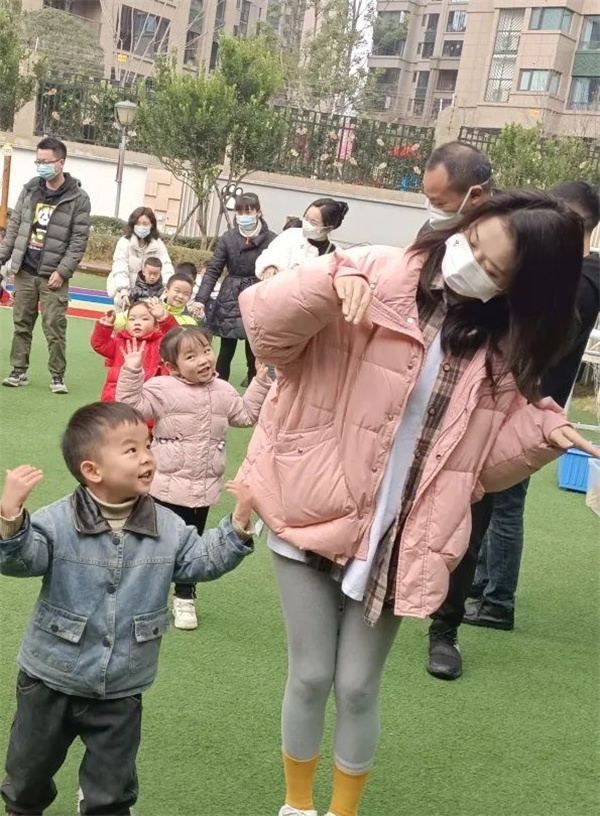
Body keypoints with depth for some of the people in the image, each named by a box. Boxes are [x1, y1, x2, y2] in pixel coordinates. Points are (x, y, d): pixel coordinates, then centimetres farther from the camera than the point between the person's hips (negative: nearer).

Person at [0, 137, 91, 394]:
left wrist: (62, 271, -14)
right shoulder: (29, 189, 7)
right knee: (21, 325, 9)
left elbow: (79, 240, -8)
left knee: (54, 329, -4)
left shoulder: (78, 198, -6)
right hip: (24, 271, 4)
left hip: (53, 274, -4)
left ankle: (57, 376, 6)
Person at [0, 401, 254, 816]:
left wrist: (237, 528, -9)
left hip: (120, 691, 2)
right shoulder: (57, 522, -17)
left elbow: (200, 561, 3)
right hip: (50, 680, -1)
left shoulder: (168, 528, -5)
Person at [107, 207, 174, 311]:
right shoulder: (124, 242, -15)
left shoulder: (158, 244, -7)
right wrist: (124, 292, -40)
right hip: (124, 288, -2)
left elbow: (166, 268, -17)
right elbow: (120, 270, -25)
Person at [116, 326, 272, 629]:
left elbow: (246, 415, 19)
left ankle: (185, 598, 29)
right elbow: (132, 404, -18)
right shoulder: (162, 388, -11)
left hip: (204, 487, 4)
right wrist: (131, 370, -27)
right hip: (167, 485, -4)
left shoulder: (222, 391, 7)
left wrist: (260, 382, 15)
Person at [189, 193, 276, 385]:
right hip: (231, 300, 1)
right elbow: (213, 270, -1)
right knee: (226, 350, 4)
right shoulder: (227, 238, 1)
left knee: (254, 351, 6)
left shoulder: (271, 240, -5)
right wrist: (201, 299, -10)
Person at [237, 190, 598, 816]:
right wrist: (333, 280, -34)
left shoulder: (503, 349, 0)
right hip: (313, 516, -2)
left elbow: (486, 460, 3)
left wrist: (542, 433, -16)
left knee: (357, 688, 12)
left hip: (396, 542, 2)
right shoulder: (375, 282, -12)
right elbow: (264, 324, -17)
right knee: (310, 677, 11)